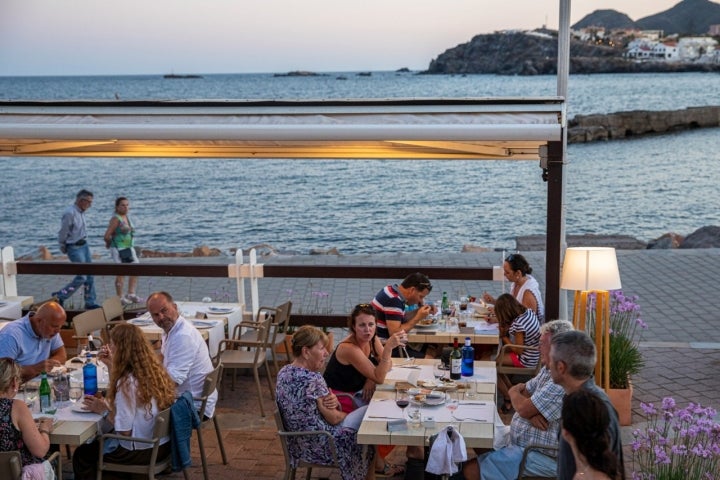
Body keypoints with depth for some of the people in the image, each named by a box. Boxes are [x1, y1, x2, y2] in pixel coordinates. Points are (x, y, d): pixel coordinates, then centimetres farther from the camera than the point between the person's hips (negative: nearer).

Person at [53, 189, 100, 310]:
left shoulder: (81, 212, 8)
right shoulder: (69, 213, -20)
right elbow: (63, 233, -13)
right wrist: (63, 248, -1)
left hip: (84, 245, 9)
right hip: (74, 248, -9)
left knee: (90, 275, 8)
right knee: (81, 277, -8)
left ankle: (90, 302, 16)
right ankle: (59, 296, 7)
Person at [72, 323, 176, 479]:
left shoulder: (128, 382, -25)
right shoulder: (152, 369, -1)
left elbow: (124, 430, -24)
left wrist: (104, 411, -10)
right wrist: (110, 366, 10)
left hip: (142, 451, -8)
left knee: (82, 454, 16)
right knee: (96, 442, 32)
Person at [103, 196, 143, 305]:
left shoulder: (127, 216, 10)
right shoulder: (116, 218, -15)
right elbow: (107, 236, -18)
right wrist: (109, 243, 2)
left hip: (129, 248, 8)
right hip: (119, 249, -8)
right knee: (121, 273, -2)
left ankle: (131, 294, 18)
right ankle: (120, 298, 9)